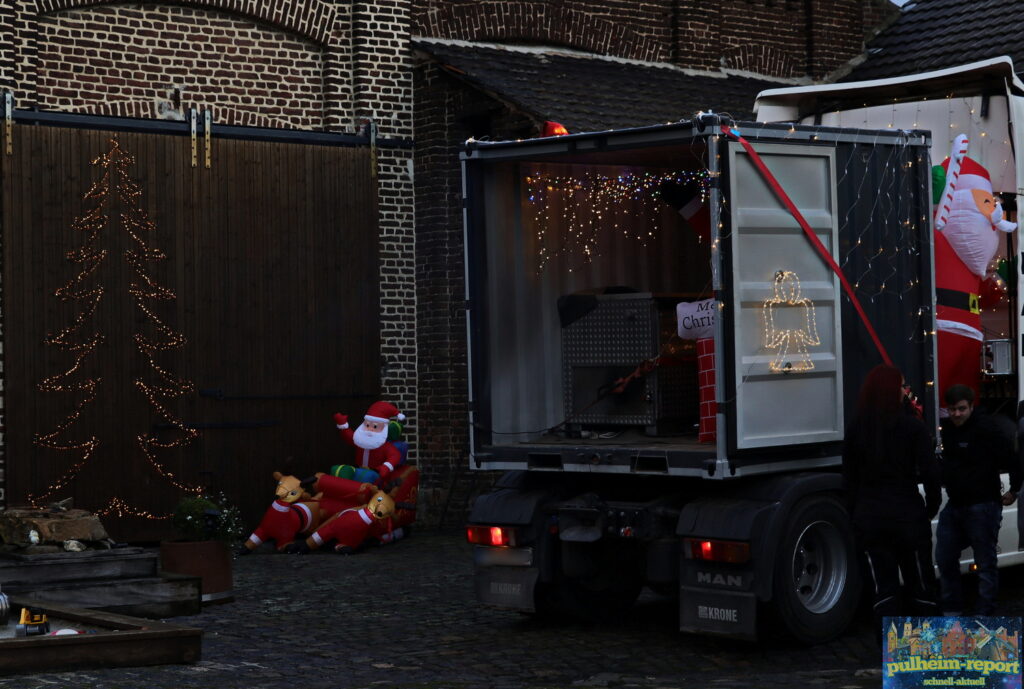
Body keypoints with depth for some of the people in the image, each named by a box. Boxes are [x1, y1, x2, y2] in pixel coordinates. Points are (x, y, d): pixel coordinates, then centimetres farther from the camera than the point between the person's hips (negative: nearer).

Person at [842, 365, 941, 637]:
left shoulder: (856, 430, 2)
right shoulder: (912, 427, -10)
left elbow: (850, 476, 5)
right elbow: (929, 472, -11)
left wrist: (856, 513, 13)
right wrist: (932, 507, 4)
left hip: (868, 516, 3)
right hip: (907, 514, -3)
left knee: (884, 587, 5)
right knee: (920, 584, 9)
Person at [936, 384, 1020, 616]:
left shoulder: (987, 428, -15)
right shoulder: (946, 428, 7)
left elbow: (1012, 459, -15)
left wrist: (1014, 490, -9)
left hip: (982, 506, -8)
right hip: (954, 504, 8)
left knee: (985, 562, 0)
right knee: (945, 557, 12)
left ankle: (984, 615, 6)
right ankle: (952, 610, 25)